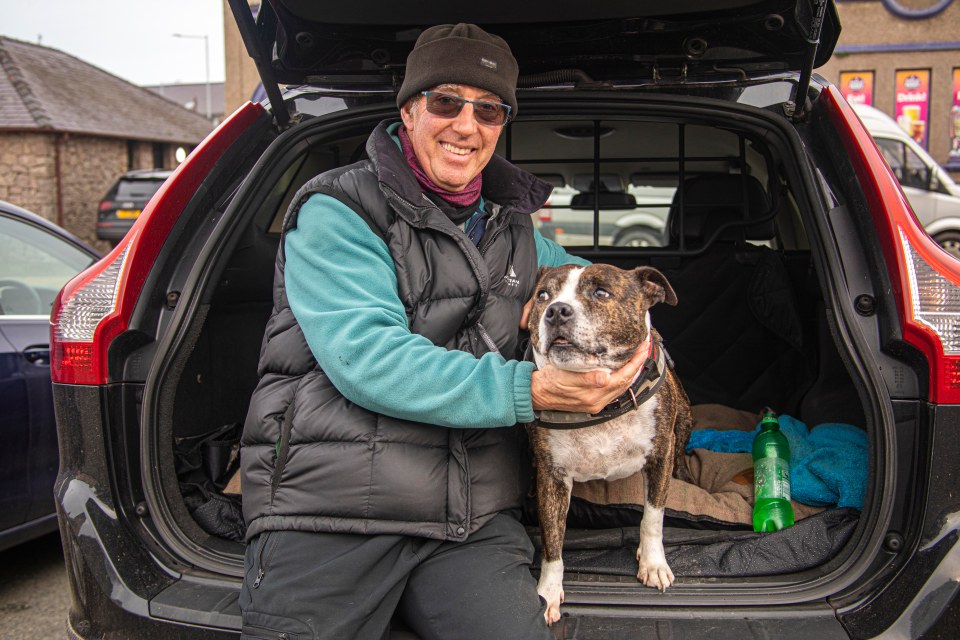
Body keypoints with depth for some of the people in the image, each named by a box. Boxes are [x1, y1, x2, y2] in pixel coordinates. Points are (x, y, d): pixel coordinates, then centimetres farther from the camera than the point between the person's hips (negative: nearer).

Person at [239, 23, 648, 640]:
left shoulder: (511, 227, 17)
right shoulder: (337, 212, -3)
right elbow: (364, 357, -17)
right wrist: (528, 391, -23)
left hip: (472, 518, 4)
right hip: (331, 503, -3)